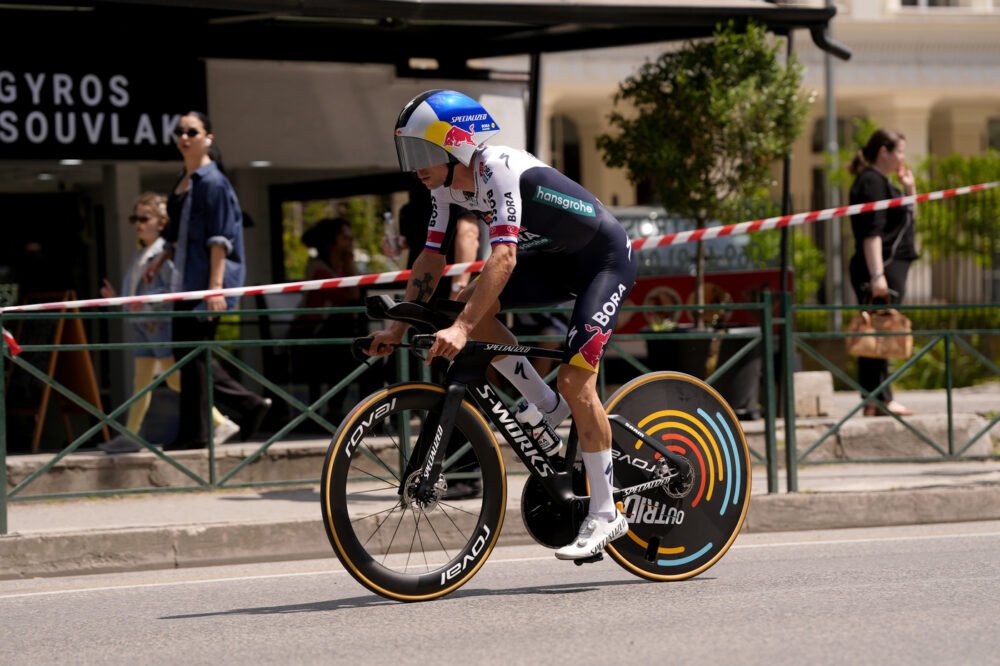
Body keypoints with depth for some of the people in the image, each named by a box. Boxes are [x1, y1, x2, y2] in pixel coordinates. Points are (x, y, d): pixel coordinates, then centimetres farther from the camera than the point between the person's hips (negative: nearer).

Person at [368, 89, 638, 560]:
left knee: (575, 379, -19)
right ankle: (548, 407, 5)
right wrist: (397, 328, -3)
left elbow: (504, 257, -40)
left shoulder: (499, 169, -31)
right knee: (471, 304, -11)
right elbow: (431, 260, 3)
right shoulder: (446, 186, -5)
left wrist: (460, 330, -48)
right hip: (558, 258, 8)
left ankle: (605, 515, -11)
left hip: (605, 257, -8)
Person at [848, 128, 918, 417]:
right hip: (881, 268, -10)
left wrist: (910, 189, 16)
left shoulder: (881, 182, 20)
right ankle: (879, 399, -12)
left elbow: (908, 220, 30)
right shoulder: (871, 182, -11)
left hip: (891, 268, 10)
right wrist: (877, 275, -25)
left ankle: (877, 400, 10)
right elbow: (872, 233, -19)